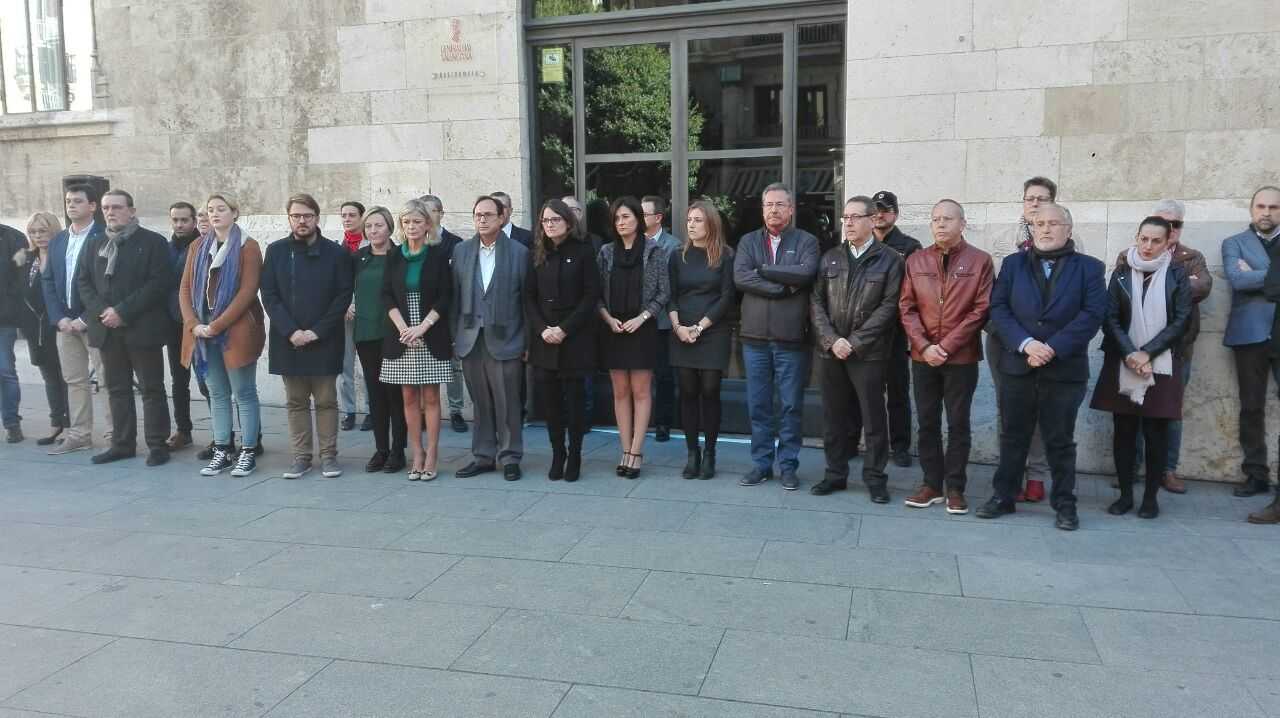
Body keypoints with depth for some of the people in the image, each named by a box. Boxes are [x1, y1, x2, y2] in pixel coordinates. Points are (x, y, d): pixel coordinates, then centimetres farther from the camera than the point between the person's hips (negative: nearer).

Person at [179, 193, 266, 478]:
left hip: (236, 331, -5)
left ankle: (248, 452, 7)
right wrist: (194, 324, -6)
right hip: (204, 332, 5)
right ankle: (222, 451, 16)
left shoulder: (248, 246, -4)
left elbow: (247, 291, -12)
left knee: (244, 394, 0)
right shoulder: (199, 246, 13)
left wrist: (217, 326, -15)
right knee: (217, 394, 10)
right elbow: (186, 288, 9)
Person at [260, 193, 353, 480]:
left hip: (324, 341, -2)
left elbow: (344, 296, -3)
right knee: (296, 402, 8)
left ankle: (329, 455, 12)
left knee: (326, 401, 4)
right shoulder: (275, 251, 6)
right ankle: (301, 456, 16)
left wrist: (317, 331, -12)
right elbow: (269, 296, 1)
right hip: (287, 341, 2)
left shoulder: (336, 252, 1)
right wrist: (291, 331, -11)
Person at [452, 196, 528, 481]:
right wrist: (455, 337, 4)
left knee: (507, 404, 2)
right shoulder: (461, 251, 9)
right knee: (480, 403, 11)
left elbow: (527, 298, -1)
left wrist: (527, 342, -3)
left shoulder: (519, 252, -1)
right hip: (471, 339, 3)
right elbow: (455, 296, 8)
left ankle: (510, 458, 15)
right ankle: (483, 456, 22)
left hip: (505, 339, -3)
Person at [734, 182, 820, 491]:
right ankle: (761, 463, 20)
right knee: (758, 406, 9)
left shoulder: (806, 241, 3)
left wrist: (763, 270, -11)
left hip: (792, 338, -2)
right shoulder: (748, 241, 10)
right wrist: (784, 286, -12)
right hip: (755, 337, 2)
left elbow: (806, 272, -16)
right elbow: (739, 277, -7)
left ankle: (788, 465, 17)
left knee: (791, 406, 6)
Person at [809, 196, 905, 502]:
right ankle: (835, 474, 20)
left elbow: (888, 306, -8)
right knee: (833, 416, 9)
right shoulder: (830, 257, 11)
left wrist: (854, 342, -13)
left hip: (869, 352, -4)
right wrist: (832, 340, -9)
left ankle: (875, 478, 14)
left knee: (874, 417, 3)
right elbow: (817, 302, 6)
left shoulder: (890, 259, -1)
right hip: (831, 350, 4)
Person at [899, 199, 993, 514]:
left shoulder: (980, 261, -1)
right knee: (927, 423, 8)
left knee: (958, 424, 4)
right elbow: (907, 308, 3)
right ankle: (932, 484, 18)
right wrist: (924, 346, -9)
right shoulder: (916, 261, 7)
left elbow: (981, 310, -6)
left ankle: (955, 488, 13)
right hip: (923, 356, 3)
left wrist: (947, 346, -12)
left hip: (962, 357, -3)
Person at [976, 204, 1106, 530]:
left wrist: (1053, 348, -17)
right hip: (1017, 365, 2)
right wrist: (1025, 343, -15)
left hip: (1065, 367, -2)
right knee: (1013, 436, 10)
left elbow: (1092, 313, -7)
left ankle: (1064, 502, 18)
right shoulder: (1013, 263, 9)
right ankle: (1003, 496, 20)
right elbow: (998, 308, 0)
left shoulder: (1089, 268, 4)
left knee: (1060, 440, 6)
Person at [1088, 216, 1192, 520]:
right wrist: (1129, 354, -13)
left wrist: (1147, 353, -13)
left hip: (1161, 365, -1)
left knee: (1156, 432, 1)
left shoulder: (1177, 275, 3)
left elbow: (1181, 320, -3)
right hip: (1122, 365, 1)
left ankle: (1151, 495, 12)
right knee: (1124, 430, 3)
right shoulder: (1121, 274, 6)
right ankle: (1125, 493, 13)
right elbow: (1110, 318, 1)